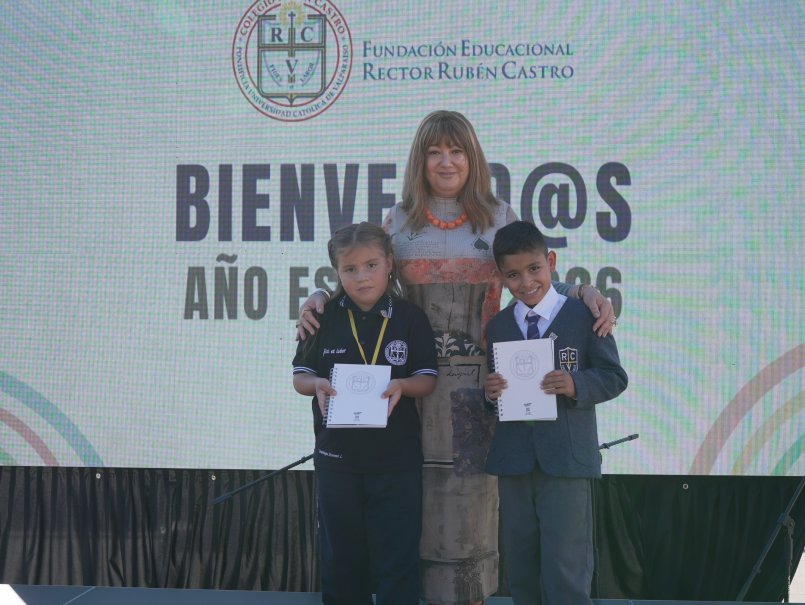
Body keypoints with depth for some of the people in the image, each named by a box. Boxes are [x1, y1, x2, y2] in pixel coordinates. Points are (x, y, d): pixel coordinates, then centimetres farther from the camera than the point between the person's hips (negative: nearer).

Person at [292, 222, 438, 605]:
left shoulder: (410, 318, -3)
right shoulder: (324, 318, 1)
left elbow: (428, 379, -2)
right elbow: (300, 376, 3)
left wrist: (402, 385, -23)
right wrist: (317, 384, -19)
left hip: (396, 458, -2)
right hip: (337, 455, 2)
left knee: (397, 557, 1)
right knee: (341, 557, 13)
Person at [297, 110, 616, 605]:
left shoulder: (499, 218, 6)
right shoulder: (399, 222, 8)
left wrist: (587, 293, -8)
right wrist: (320, 298, -6)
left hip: (477, 383, -1)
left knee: (471, 493, 3)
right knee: (419, 498, 3)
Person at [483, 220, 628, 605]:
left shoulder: (583, 316, -2)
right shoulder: (497, 326, 10)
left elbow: (614, 377, -3)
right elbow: (493, 394, 13)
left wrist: (576, 384, -21)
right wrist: (489, 392, -10)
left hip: (567, 460, -4)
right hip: (513, 460, 4)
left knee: (566, 571, -5)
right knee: (521, 570, 11)